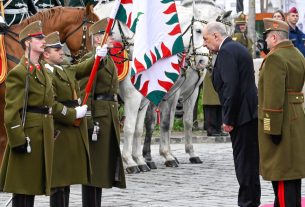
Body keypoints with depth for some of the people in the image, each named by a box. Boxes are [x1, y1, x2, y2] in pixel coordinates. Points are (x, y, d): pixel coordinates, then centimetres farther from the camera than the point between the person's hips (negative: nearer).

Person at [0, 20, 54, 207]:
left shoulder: (42, 71, 17)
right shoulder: (18, 73, -11)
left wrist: (51, 134, 18)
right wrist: (18, 140, -21)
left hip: (43, 134, 9)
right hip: (28, 133, -9)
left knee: (34, 183, 11)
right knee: (22, 186, -5)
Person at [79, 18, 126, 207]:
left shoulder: (108, 60, 18)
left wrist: (116, 121, 21)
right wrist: (89, 122, -23)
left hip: (110, 118, 9)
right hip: (97, 118, -9)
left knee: (104, 164, 11)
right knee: (93, 164, -6)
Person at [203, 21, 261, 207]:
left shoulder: (226, 52, -13)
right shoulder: (238, 48, 18)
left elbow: (231, 86, -21)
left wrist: (228, 119, -18)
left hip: (242, 114, -10)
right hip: (252, 112, 10)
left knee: (243, 161, -6)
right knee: (250, 160, 15)